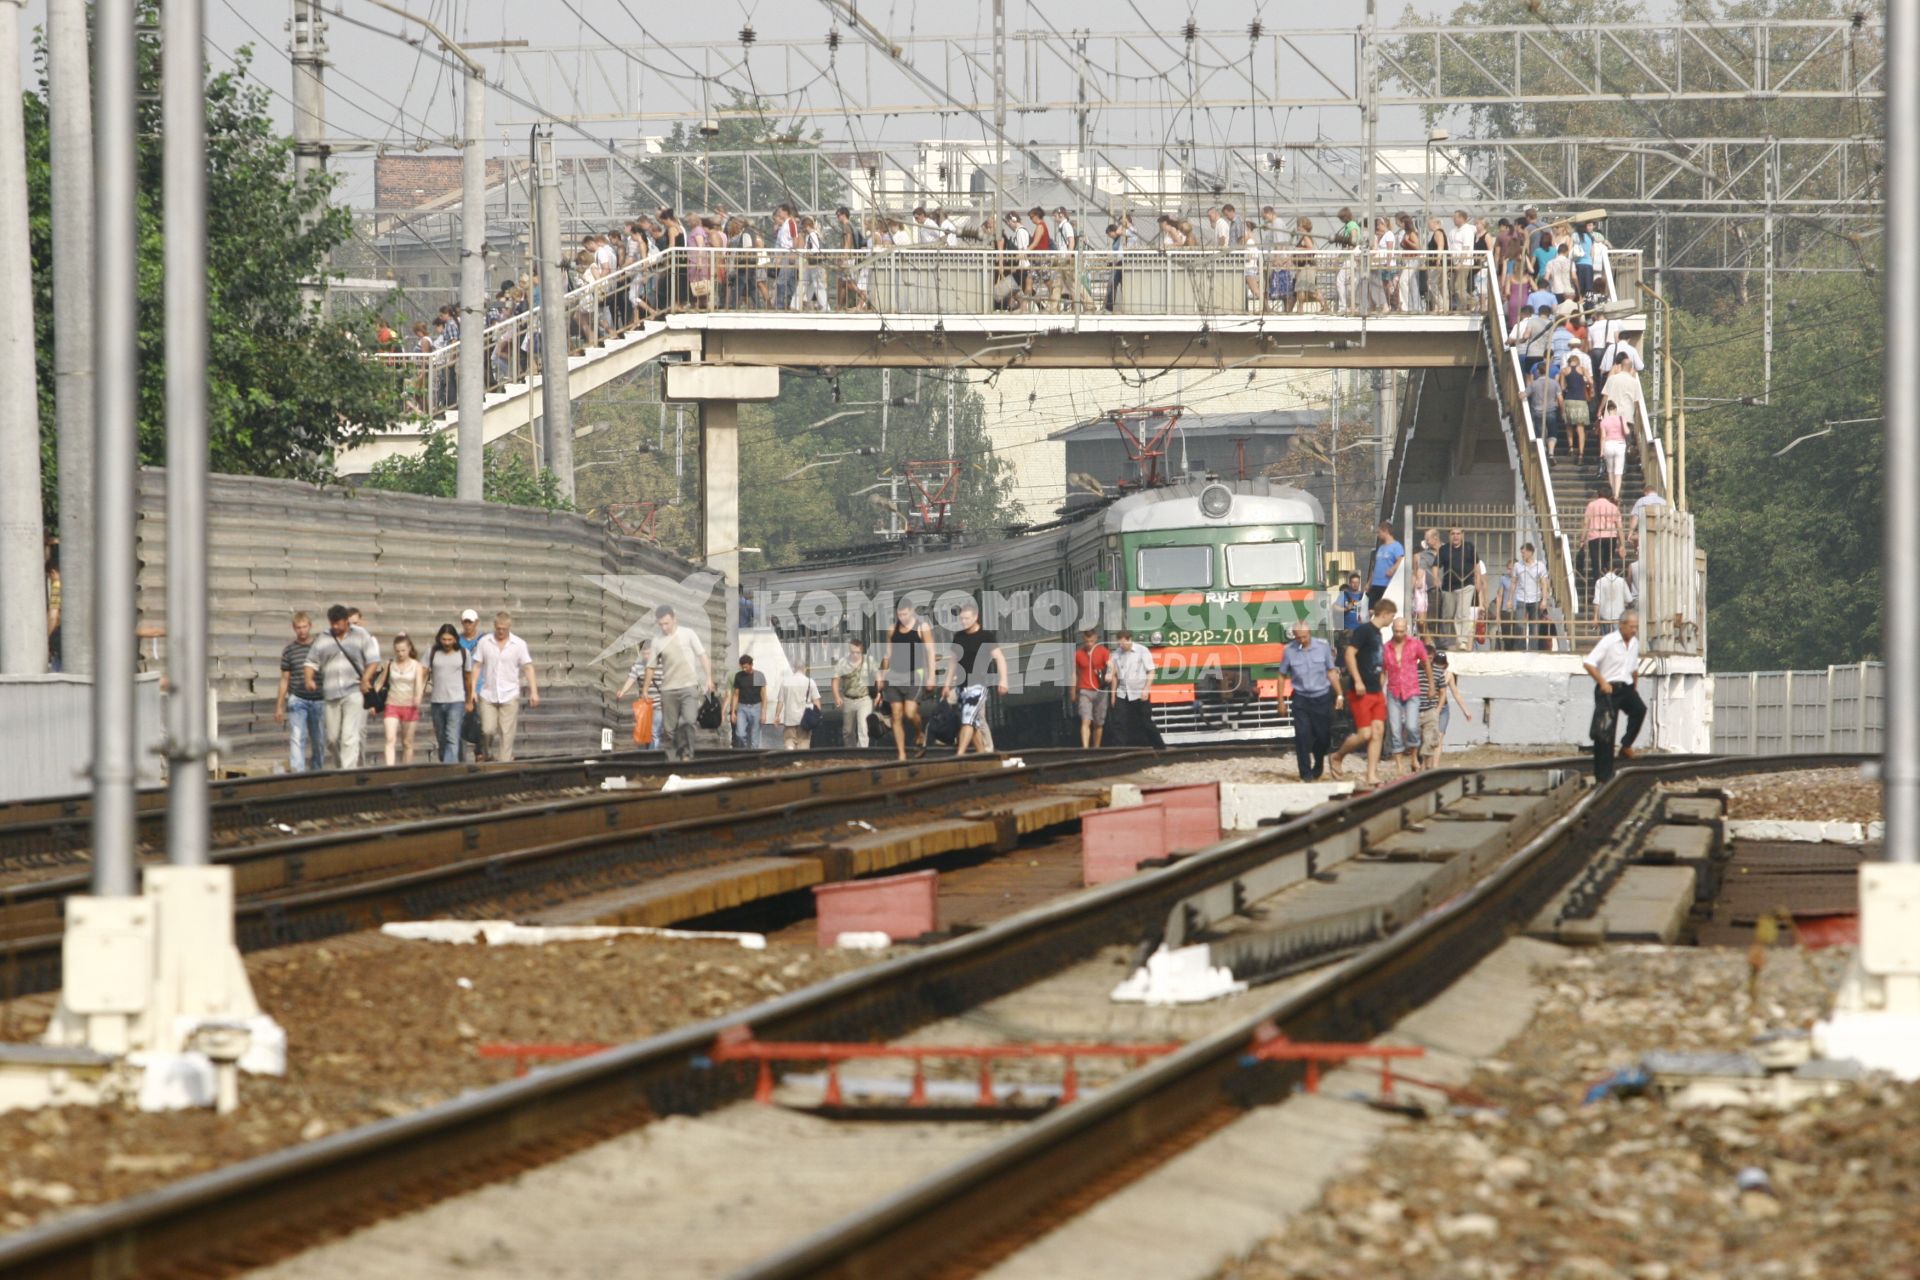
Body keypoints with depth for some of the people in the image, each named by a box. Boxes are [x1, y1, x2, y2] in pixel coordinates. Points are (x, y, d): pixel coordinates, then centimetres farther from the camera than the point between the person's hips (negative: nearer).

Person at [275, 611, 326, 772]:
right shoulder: (290, 649, 3)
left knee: (319, 741, 9)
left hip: (319, 700, 2)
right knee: (297, 738, -15)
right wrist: (279, 706, 7)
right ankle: (298, 774, -22)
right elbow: (285, 679, 8)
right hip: (297, 700, -2)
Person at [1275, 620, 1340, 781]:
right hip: (1301, 698, -1)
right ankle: (1306, 774, -2)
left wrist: (1339, 695, 2)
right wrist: (1281, 700, 6)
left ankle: (1318, 768, 30)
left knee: (1323, 735, 4)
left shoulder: (1323, 647, -2)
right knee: (1302, 735, -9)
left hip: (1322, 697, 1)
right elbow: (1282, 676, 6)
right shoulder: (1289, 651, -3)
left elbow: (1331, 672, 5)